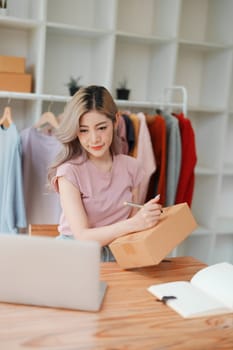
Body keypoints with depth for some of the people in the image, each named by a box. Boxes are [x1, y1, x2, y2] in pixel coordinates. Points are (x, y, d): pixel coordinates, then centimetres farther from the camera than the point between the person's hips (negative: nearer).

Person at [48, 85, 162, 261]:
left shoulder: (131, 167, 2)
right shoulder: (69, 172, -10)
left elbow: (132, 219, 11)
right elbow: (82, 236, -17)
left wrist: (148, 218, -11)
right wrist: (134, 223, -29)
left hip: (118, 254, 3)